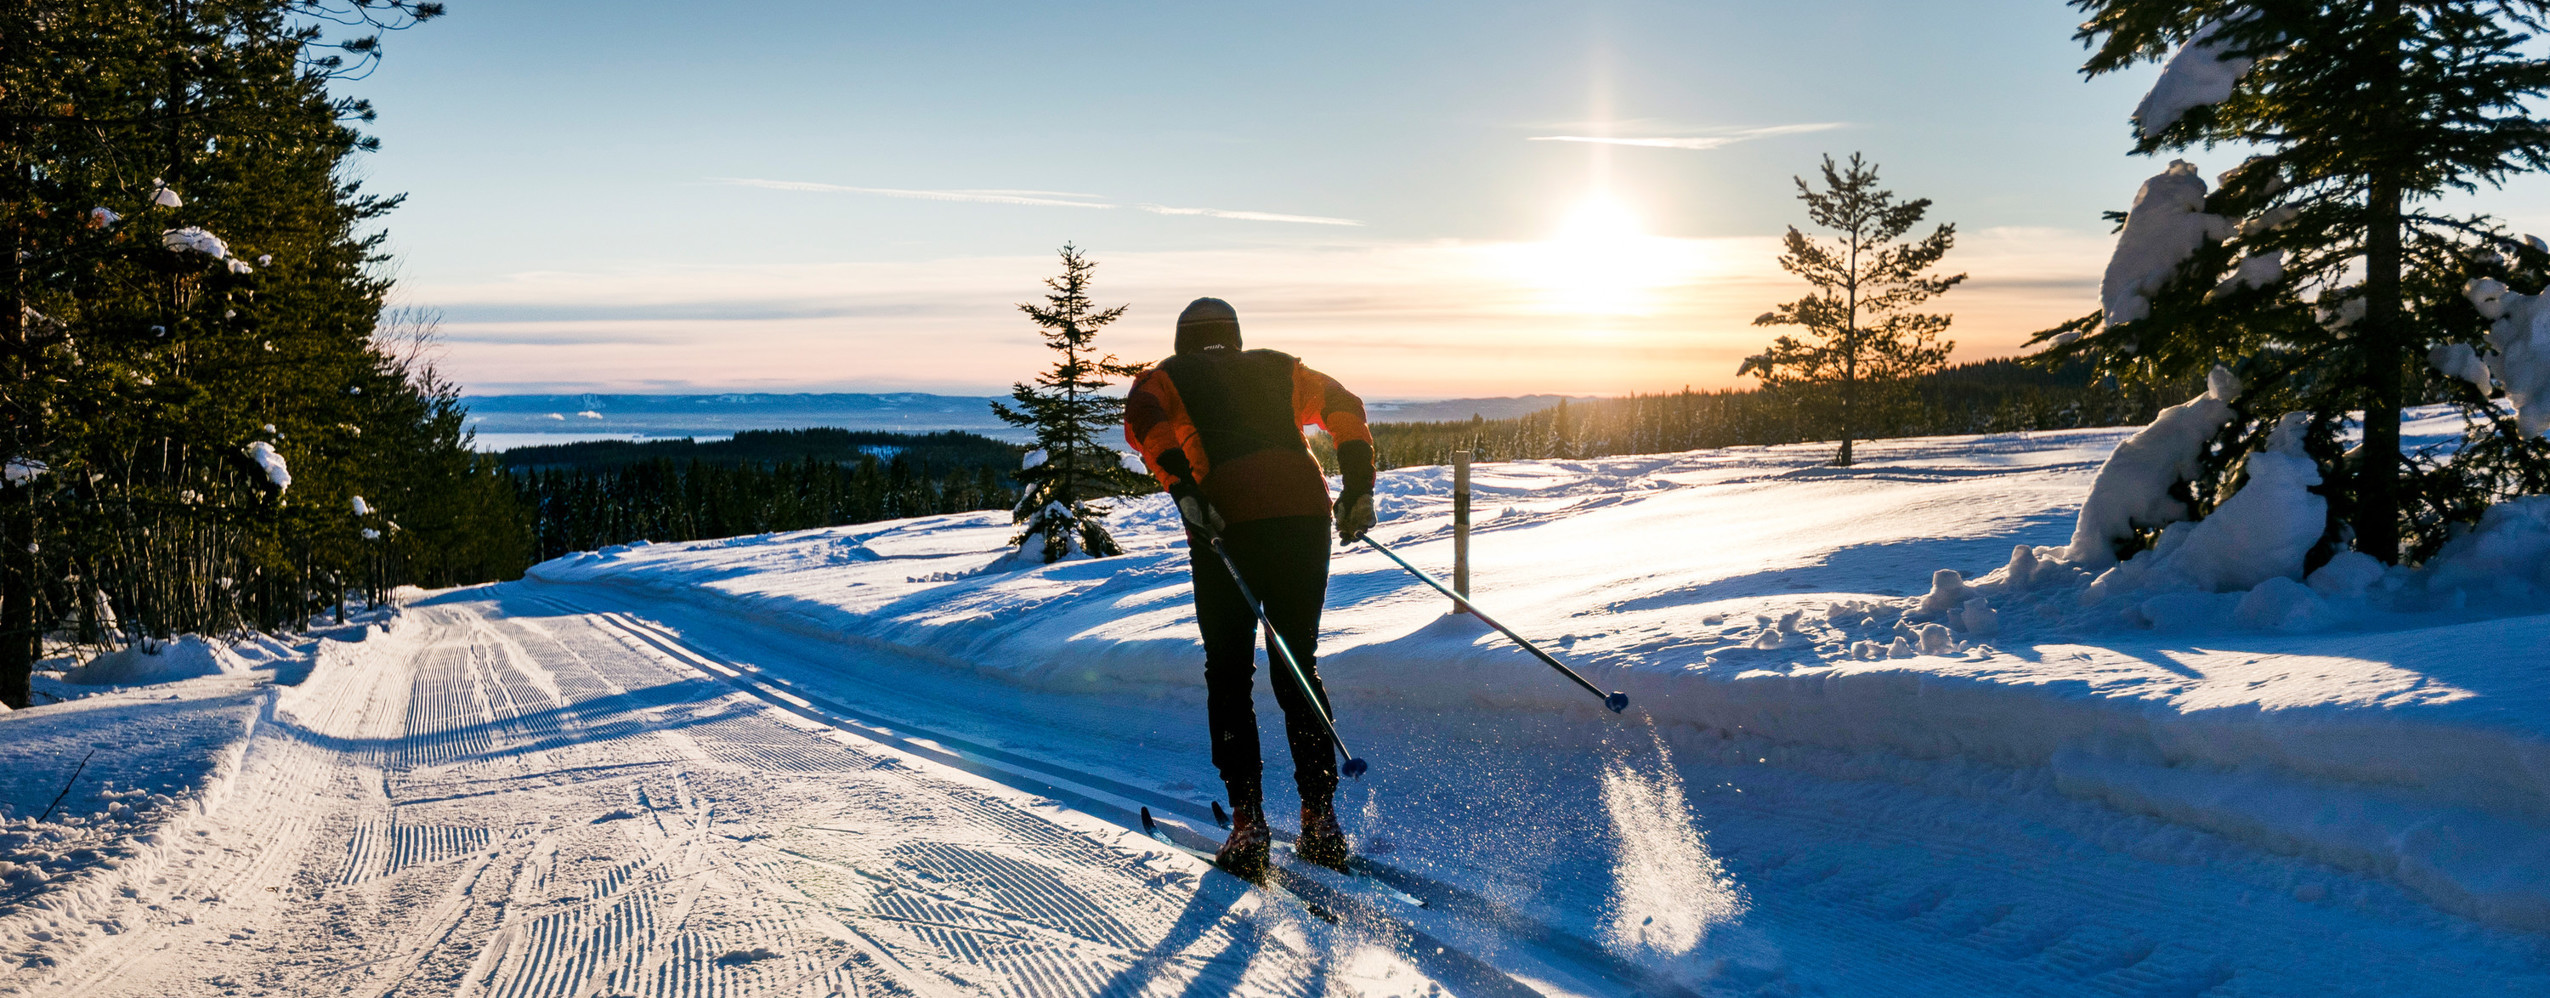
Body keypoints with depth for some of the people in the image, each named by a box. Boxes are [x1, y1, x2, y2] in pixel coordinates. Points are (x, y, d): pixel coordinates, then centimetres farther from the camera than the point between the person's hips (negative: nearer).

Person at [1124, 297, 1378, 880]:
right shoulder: (1277, 369, 30)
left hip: (1226, 518, -3)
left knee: (1228, 676, 9)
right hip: (1305, 509, 3)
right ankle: (1321, 821, 7)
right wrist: (1358, 486, 10)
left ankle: (1248, 824, 1)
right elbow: (1343, 404, 15)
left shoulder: (1168, 377, 21)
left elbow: (1143, 416, -2)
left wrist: (1182, 487, -13)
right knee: (1299, 668, 13)